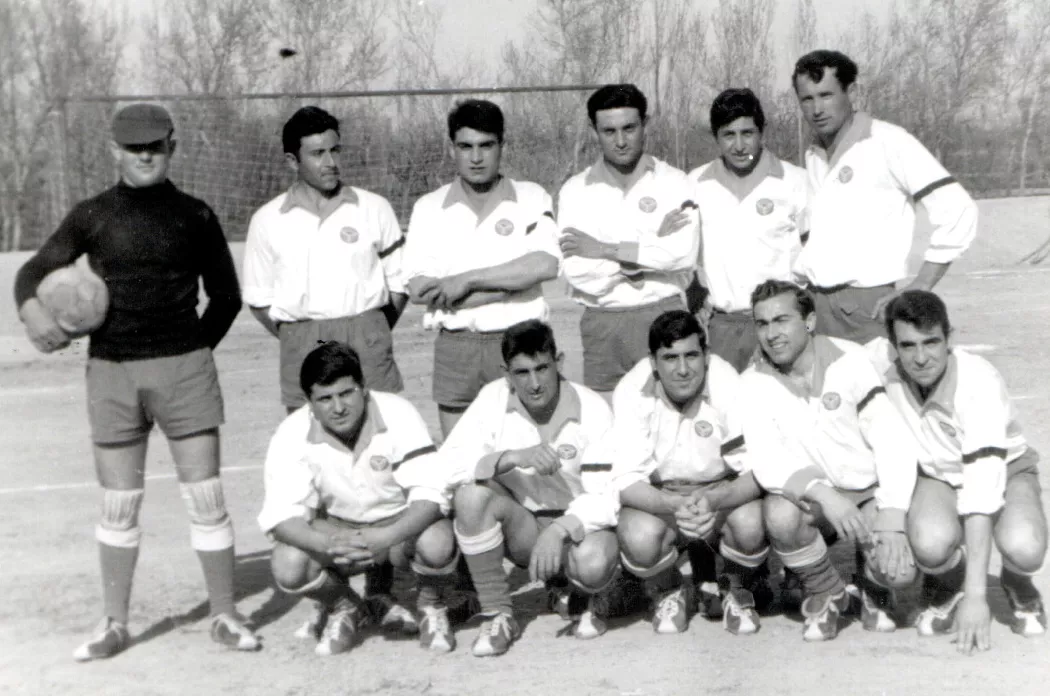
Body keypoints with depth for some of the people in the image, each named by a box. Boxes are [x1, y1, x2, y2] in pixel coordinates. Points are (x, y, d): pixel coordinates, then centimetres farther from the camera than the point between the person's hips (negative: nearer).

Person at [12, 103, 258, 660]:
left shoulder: (194, 216, 4)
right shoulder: (92, 216, 6)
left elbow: (226, 296, 12)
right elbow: (35, 270, 4)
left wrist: (194, 349, 4)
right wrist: (32, 308, -18)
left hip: (184, 367, -1)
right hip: (111, 369, 1)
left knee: (205, 496, -2)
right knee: (118, 504, 7)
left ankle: (224, 616, 10)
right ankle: (114, 624, 20)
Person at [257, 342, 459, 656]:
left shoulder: (397, 415, -23)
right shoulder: (292, 435, -18)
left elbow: (431, 494, -28)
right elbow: (280, 515, -22)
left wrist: (386, 538, -45)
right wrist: (328, 545, -42)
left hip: (403, 525, -2)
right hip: (337, 529, 2)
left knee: (437, 543, -35)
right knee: (286, 566, -27)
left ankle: (432, 608, 2)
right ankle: (343, 607, 8)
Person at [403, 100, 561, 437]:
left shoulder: (531, 198, 3)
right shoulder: (429, 208, 6)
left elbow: (546, 264, -13)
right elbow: (418, 289, -6)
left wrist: (468, 279, -14)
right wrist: (512, 282, -10)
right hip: (454, 346, 1)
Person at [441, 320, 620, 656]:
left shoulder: (592, 409, -13)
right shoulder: (493, 399, -9)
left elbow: (608, 496, -17)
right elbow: (447, 465, -20)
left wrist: (560, 529, -34)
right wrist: (512, 457, -33)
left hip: (579, 526, -2)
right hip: (523, 527, 2)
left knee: (593, 562, -37)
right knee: (471, 493, -28)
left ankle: (590, 594, 5)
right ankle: (497, 615, -10)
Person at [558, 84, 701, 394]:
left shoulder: (674, 182, 2)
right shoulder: (575, 190, 3)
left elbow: (684, 254, -14)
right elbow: (578, 272, -9)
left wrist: (606, 249, -11)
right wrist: (653, 247, -9)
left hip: (664, 315, -1)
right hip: (602, 323, 1)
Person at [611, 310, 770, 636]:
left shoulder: (730, 386, -19)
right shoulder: (632, 392, -18)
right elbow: (625, 481, -20)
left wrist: (713, 500, -40)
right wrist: (675, 506, -40)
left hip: (722, 495, 0)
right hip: (656, 498, 0)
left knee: (751, 523, -32)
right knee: (639, 538, -32)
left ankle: (736, 591, 5)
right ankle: (667, 594, 6)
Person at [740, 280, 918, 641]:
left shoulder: (849, 359, -9)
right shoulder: (753, 383, -7)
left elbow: (894, 440, -12)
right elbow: (767, 461, -19)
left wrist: (891, 520, -23)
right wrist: (823, 492, -38)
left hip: (870, 492, -1)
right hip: (811, 499, 1)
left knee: (899, 570, -27)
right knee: (780, 513, -33)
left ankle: (872, 583, 15)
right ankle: (825, 592, -1)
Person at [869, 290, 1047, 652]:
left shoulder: (980, 381, -32)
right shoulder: (878, 360, -23)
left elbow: (984, 483, -37)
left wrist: (976, 595, -40)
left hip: (1005, 469, -1)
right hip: (936, 474, 2)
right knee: (931, 544, -34)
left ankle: (1018, 587, 5)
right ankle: (944, 588, 5)